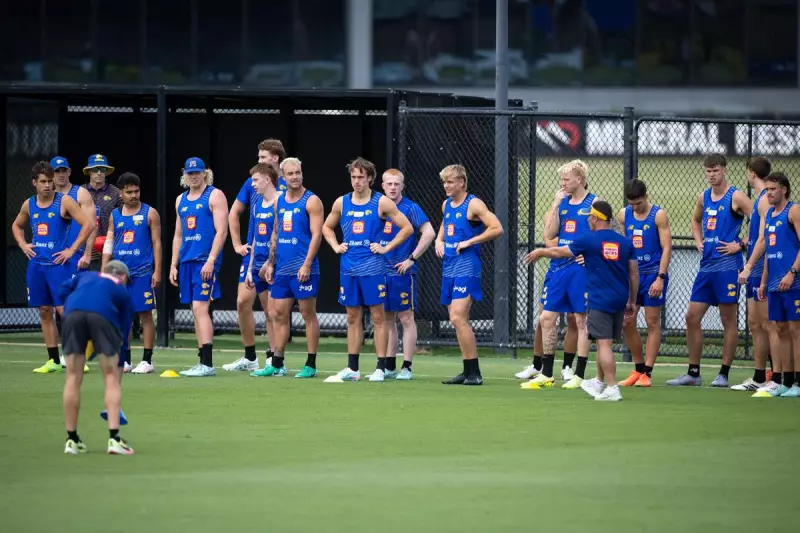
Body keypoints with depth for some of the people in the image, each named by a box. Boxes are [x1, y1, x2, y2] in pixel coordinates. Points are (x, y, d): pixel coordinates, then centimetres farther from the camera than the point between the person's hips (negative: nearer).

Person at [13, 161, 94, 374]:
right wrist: (22, 244, 11)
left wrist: (72, 250, -13)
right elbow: (17, 226, 29)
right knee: (44, 312, 7)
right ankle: (53, 361, 12)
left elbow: (88, 224, -10)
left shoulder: (64, 201, -6)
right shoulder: (29, 205, 10)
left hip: (58, 264, -5)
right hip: (36, 264, 5)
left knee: (64, 309, -11)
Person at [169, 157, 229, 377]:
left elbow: (221, 231, -11)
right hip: (187, 260, 7)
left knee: (200, 308, -15)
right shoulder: (181, 200, 18)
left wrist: (210, 261, -18)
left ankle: (207, 363, -18)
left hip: (206, 260, -7)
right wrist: (174, 265, 15)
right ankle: (202, 362, 10)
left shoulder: (214, 196, -3)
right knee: (196, 311, 8)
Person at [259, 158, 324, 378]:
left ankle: (310, 365, 2)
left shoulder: (311, 201, -6)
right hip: (282, 268, 7)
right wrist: (270, 263, 14)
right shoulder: (279, 201, 14)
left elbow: (316, 234, -12)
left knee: (308, 314, -2)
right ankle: (277, 364, 12)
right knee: (279, 314, 7)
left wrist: (307, 264, -19)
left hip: (302, 269, -7)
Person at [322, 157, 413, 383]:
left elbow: (407, 228, -3)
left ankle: (380, 368, -1)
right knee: (353, 317, 8)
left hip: (373, 268, -4)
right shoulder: (341, 203, 8)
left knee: (378, 317, -3)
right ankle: (352, 368, 12)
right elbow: (327, 227, 24)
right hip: (349, 268, 4)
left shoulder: (381, 202, -4)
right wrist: (336, 246, 9)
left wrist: (386, 248, -7)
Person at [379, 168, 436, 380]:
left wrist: (412, 259, -15)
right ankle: (390, 366, 15)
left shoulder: (410, 208, -7)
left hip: (402, 272, -6)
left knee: (406, 318, -3)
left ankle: (407, 367, -1)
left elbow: (429, 233, -14)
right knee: (387, 319, 9)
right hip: (382, 271, 6)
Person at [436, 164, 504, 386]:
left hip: (466, 267, -9)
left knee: (457, 318, -16)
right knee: (459, 320, 10)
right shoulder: (446, 205, 14)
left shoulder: (473, 204, -10)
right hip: (449, 267, 9)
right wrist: (439, 240, 11)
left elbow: (497, 228, -16)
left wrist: (469, 242, -17)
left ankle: (474, 373, -13)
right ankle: (468, 372, 15)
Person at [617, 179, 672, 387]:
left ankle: (647, 373, 1)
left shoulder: (659, 215, -7)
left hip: (653, 274, -5)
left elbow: (667, 247, -9)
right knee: (627, 322, 3)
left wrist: (660, 278, -16)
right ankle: (638, 369, 16)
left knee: (652, 322, -1)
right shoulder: (623, 215, 6)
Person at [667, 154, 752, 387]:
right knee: (692, 317, 5)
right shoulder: (703, 197, 13)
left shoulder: (736, 197, -7)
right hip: (706, 265, 7)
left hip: (727, 266, -7)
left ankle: (723, 374, 4)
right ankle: (693, 373, 12)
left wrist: (740, 245, -13)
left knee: (729, 321, -1)